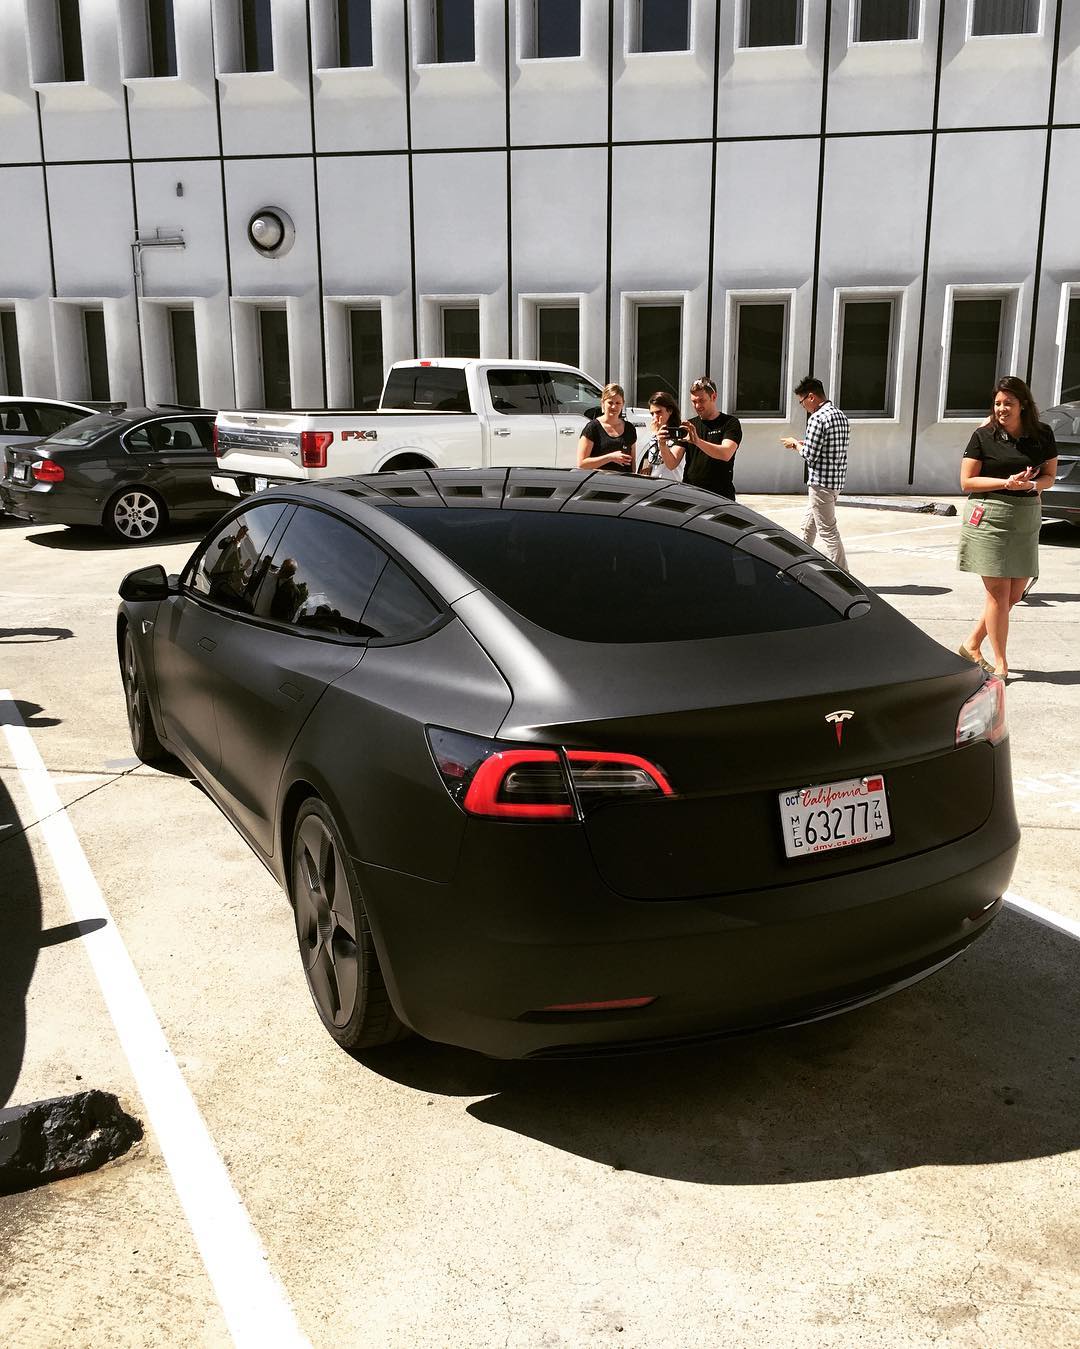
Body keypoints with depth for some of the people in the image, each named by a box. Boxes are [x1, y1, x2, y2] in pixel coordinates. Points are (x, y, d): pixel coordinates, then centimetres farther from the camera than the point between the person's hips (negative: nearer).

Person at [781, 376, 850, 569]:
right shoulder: (840, 415, 11)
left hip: (821, 482, -10)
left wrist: (795, 443, -1)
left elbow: (810, 455, -20)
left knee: (828, 532, -5)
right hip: (836, 480, 10)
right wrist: (803, 443, 13)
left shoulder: (817, 418, -18)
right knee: (808, 525, 23)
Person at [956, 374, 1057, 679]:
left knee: (1015, 593, 7)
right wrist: (1007, 483, -17)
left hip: (1027, 518, 5)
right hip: (989, 517, -4)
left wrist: (1032, 484, -13)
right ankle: (1000, 663, 7)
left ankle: (972, 644, 23)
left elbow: (1049, 475, 10)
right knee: (998, 592, -4)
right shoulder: (984, 435, -5)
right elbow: (966, 482, -6)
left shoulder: (1042, 434, 4)